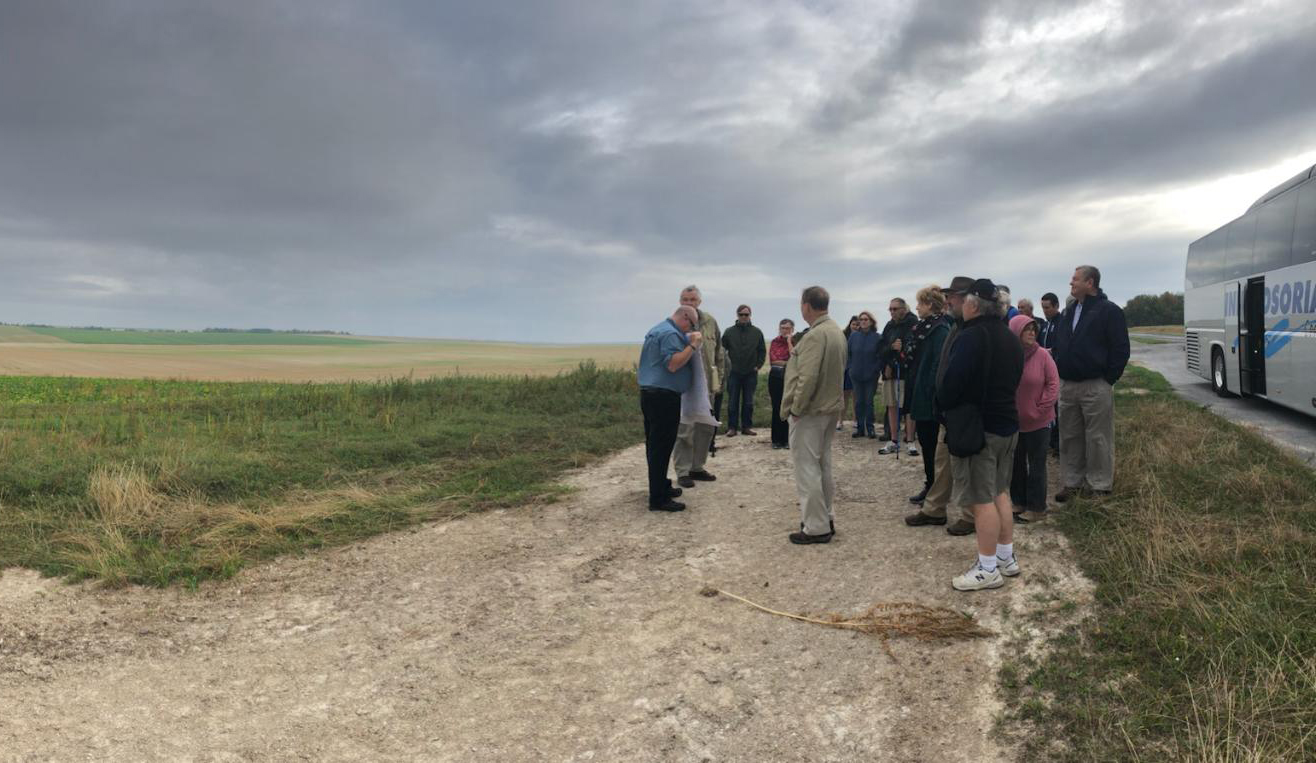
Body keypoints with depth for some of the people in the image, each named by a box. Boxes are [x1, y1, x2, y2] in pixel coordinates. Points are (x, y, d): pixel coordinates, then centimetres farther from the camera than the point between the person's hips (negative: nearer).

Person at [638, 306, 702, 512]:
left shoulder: (656, 330, 19)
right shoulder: (670, 333, -14)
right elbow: (673, 364, -24)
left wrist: (690, 343, 19)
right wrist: (693, 345, -16)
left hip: (650, 394, 10)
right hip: (664, 396, -10)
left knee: (656, 445, 17)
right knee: (662, 446, -7)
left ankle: (661, 487, 28)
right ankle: (658, 499, -5)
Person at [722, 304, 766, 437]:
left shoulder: (757, 332, 4)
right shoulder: (729, 332, 1)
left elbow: (762, 350, 8)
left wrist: (758, 365, 0)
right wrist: (727, 363, -3)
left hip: (751, 373, 1)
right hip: (734, 373, -1)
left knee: (748, 402, 6)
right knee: (733, 402, 2)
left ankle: (746, 427, 14)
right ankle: (732, 427, 7)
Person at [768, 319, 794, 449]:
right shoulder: (774, 342, 8)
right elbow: (770, 361, 9)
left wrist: (789, 342, -13)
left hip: (788, 376, -2)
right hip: (775, 376, 2)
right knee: (776, 407, 5)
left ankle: (786, 439, 11)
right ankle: (776, 439, 13)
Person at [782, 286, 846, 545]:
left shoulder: (815, 335, -20)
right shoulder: (837, 331, 10)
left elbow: (807, 377, -25)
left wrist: (796, 408, -16)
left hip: (809, 411, -10)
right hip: (830, 407, 10)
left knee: (807, 469, -3)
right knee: (823, 466, 17)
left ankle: (816, 528, 1)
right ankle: (826, 518, 27)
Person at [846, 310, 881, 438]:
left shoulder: (877, 337, -6)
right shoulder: (854, 336, 2)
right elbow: (847, 352, 9)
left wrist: (876, 369, -10)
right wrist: (850, 367, 3)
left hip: (871, 376, -3)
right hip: (856, 375, 3)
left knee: (869, 401, 1)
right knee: (859, 402, 7)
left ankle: (870, 428, 10)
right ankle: (860, 428, 14)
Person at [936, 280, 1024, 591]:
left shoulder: (970, 337, -19)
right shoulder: (1010, 338, 11)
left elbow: (949, 383, -21)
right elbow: (1015, 379, 17)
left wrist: (944, 406, -2)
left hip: (976, 428, -9)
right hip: (1007, 423, 9)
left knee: (982, 499, -3)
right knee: (1000, 492, 18)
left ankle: (988, 570, 3)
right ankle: (1007, 557, 27)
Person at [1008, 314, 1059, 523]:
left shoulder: (1042, 355, -10)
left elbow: (1054, 385, -6)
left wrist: (1041, 408, -9)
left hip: (1038, 423, -2)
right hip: (1013, 421, 2)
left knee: (1036, 465, 5)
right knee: (1016, 463, 14)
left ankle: (1036, 508, 16)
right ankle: (1019, 502, 29)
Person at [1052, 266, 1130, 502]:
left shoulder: (1109, 311, -7)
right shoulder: (1068, 313, 15)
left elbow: (1121, 349, -9)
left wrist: (1108, 379, -11)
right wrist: (1059, 372, 9)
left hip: (1096, 387, -7)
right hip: (1068, 385, 7)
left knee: (1098, 438, -1)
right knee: (1070, 437, 10)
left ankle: (1100, 486, 8)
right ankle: (1072, 483, 19)